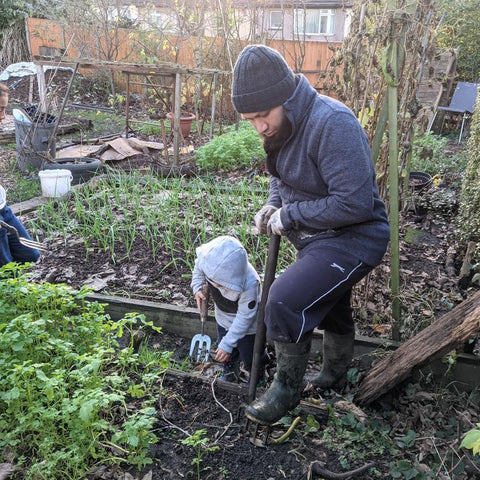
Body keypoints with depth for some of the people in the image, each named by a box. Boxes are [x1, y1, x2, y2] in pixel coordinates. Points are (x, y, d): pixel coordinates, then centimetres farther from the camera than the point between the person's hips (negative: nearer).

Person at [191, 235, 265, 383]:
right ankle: (229, 374, 55)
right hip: (224, 318, 5)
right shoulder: (210, 260, -31)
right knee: (227, 355, 24)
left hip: (247, 326, -5)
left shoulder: (249, 285, -44)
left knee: (249, 357, 15)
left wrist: (227, 344, -25)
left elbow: (244, 317, -30)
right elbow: (198, 266, -3)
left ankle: (257, 380, 48)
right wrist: (197, 287, -14)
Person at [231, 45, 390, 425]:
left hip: (353, 239, -9)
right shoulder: (284, 124, 0)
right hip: (317, 237, 9)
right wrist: (273, 205, -3)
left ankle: (287, 389, 3)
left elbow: (354, 203, -32)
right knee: (330, 308, 26)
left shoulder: (332, 124, -29)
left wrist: (289, 216, -23)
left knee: (287, 299, -23)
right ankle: (334, 375, 52)